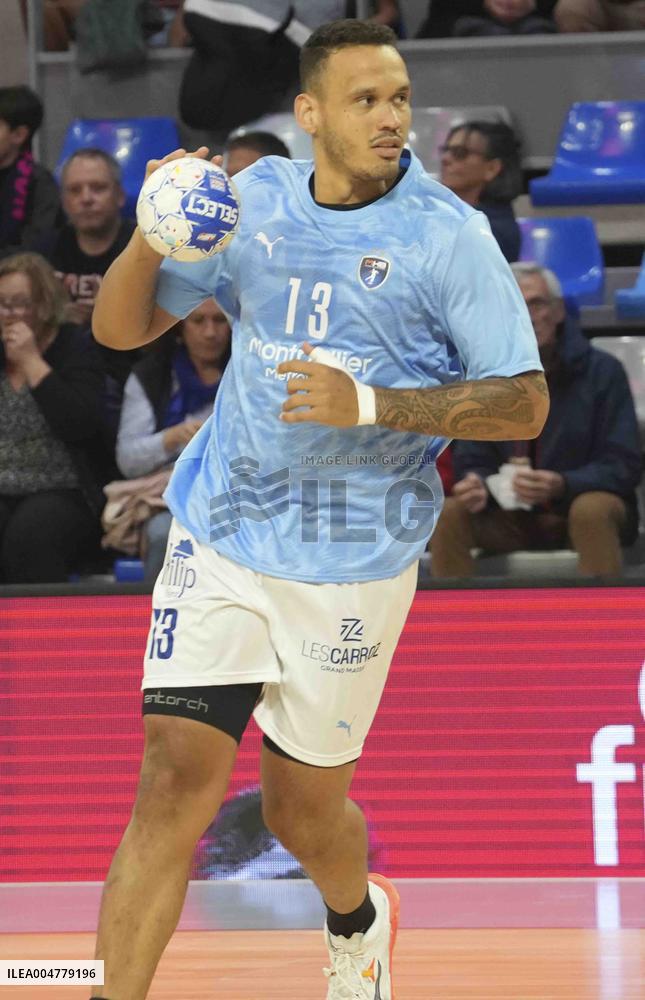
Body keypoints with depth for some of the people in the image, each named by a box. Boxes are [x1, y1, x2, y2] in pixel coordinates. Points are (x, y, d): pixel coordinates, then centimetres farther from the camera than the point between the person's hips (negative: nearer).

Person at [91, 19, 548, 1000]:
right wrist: (149, 237, -14)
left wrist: (372, 405, -23)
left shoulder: (448, 234, -9)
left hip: (353, 567, -2)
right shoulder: (252, 199, 2)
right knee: (173, 786, -11)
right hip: (218, 539, 2)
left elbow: (525, 402, -10)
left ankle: (358, 921, 46)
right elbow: (122, 328, 7)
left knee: (302, 811, 12)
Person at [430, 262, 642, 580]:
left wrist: (561, 486, -30)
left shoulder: (602, 371, -7)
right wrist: (476, 485, -20)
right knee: (450, 515, -24)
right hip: (514, 518, 3)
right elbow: (472, 462, 7)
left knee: (592, 511, -37)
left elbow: (623, 467, -11)